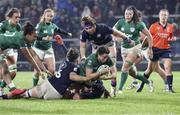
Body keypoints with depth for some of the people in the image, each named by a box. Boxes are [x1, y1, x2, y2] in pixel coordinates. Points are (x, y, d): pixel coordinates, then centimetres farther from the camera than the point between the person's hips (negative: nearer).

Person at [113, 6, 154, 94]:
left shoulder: (138, 24, -10)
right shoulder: (121, 22, 0)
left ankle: (120, 89, -18)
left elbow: (149, 36, -2)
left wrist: (150, 48, 1)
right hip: (124, 48, 5)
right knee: (131, 71, 9)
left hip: (135, 47, -5)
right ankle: (148, 82, 30)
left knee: (125, 67, -20)